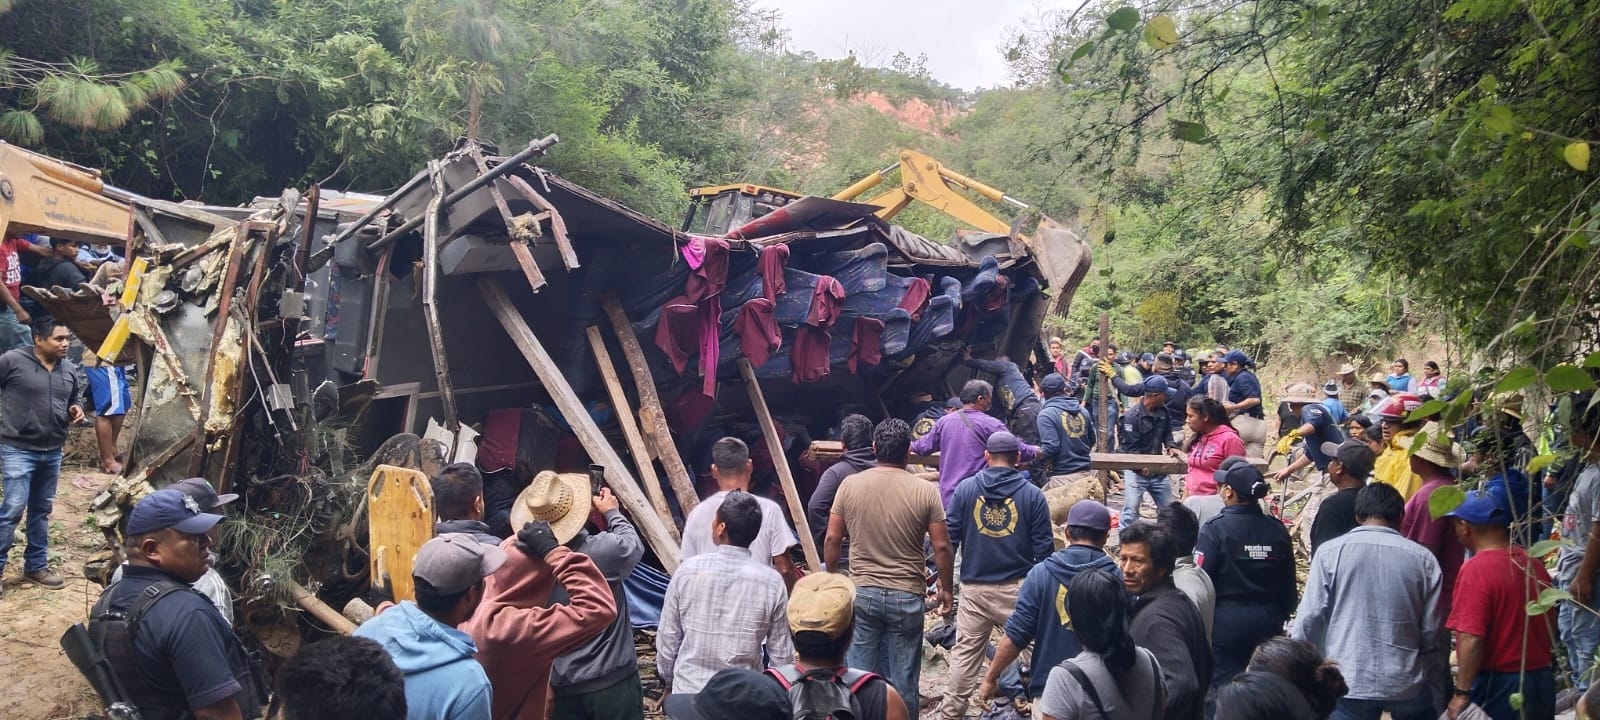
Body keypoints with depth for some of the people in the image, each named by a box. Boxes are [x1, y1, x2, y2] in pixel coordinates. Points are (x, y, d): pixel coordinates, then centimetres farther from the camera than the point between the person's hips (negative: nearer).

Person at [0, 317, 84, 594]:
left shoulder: (68, 369, 7)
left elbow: (76, 395, 24)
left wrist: (76, 409, 4)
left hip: (53, 451, 6)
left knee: (42, 510, 15)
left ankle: (36, 566, 25)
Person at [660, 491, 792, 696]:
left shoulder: (687, 571, -11)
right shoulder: (772, 582, -12)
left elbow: (667, 639, -3)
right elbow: (781, 655, -6)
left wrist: (668, 678, 13)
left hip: (688, 692, 1)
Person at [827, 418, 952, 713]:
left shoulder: (850, 485, -4)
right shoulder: (925, 491, -8)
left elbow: (832, 539, 1)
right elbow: (941, 547, -6)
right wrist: (945, 589, 8)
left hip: (862, 593, 1)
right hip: (907, 596, -1)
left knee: (860, 671, 11)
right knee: (903, 675, 9)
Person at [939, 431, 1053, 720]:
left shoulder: (965, 488, -1)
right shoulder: (1033, 494, -4)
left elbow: (950, 537, 1)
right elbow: (1043, 548, -3)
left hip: (974, 587, 2)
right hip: (1018, 586, -1)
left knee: (965, 652, 9)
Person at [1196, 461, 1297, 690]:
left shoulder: (1216, 529, -13)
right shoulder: (1277, 530, 2)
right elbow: (1289, 582, 10)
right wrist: (1281, 616, 22)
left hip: (1226, 621, -5)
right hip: (1268, 622, 5)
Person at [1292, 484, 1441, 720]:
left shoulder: (1330, 552, -6)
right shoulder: (1423, 558, -3)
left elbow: (1310, 618, -6)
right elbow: (1432, 634, 1)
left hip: (1348, 681, -1)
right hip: (1407, 683, 1)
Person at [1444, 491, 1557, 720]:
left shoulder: (1476, 569, -19)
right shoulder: (1534, 563, 5)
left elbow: (1472, 640, -24)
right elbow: (1548, 626, 16)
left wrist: (1461, 693, -18)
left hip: (1497, 684, -8)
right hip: (1542, 680, 8)